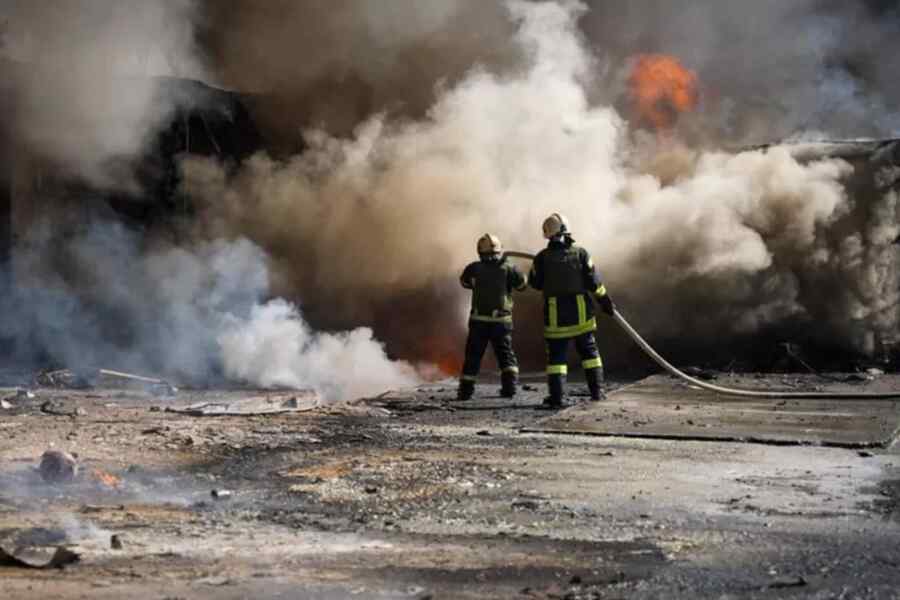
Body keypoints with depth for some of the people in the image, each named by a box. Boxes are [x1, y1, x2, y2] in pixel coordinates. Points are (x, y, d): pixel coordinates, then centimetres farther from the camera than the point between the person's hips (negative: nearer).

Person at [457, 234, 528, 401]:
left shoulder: (474, 268, -2)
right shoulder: (508, 268, -4)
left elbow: (465, 282, 17)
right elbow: (523, 285, 8)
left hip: (479, 320, 0)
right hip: (501, 321, 0)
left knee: (473, 356, 10)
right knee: (506, 354, 14)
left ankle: (466, 390, 8)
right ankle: (509, 385, -1)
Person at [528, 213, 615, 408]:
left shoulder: (543, 257, -8)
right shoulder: (580, 253, -6)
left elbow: (535, 283, 3)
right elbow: (593, 282, -5)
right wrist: (605, 300, 7)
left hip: (555, 314, -1)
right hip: (581, 312, 1)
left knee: (556, 354, 3)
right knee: (589, 350, 15)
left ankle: (557, 396, -5)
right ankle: (596, 390, 17)